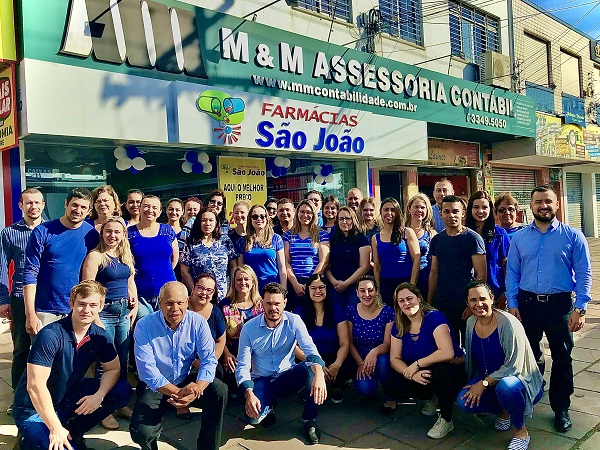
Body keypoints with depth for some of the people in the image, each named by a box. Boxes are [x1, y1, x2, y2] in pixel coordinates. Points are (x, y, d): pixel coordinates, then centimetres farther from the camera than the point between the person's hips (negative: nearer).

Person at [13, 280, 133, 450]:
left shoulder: (100, 336, -7)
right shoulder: (50, 335, -25)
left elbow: (113, 369, 1)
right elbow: (35, 385, -27)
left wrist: (99, 395, -20)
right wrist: (55, 429, -27)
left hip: (69, 398, 6)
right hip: (35, 410, -6)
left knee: (123, 390, -7)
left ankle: (72, 431, 4)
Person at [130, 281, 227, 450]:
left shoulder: (198, 322, -12)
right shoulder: (144, 326, -16)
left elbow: (209, 360, -15)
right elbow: (147, 370, -21)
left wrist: (197, 389, -33)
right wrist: (177, 392, -30)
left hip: (186, 381, 2)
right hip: (155, 387, -2)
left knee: (219, 391, -24)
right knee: (141, 433, -23)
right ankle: (157, 424, 16)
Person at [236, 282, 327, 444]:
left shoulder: (294, 321, -11)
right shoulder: (249, 328, -11)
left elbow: (310, 349, -25)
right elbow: (243, 365, -11)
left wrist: (319, 373, -47)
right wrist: (249, 394, -30)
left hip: (287, 377, 1)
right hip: (261, 381, 0)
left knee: (310, 368, -32)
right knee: (253, 416, -30)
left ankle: (309, 420, -9)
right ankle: (268, 406, 10)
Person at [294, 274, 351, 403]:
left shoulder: (337, 310, -3)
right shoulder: (299, 312, -5)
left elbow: (344, 344, -6)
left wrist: (336, 365, -27)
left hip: (333, 358, 0)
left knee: (345, 370, -32)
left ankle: (336, 387, 7)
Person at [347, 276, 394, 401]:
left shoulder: (387, 312, -9)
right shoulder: (351, 311, -3)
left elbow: (388, 343, -11)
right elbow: (350, 342, -1)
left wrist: (375, 352, -32)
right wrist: (360, 363, -15)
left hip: (381, 358, -1)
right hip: (359, 359, 1)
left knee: (382, 362, -36)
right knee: (365, 389, -27)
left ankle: (390, 397, -5)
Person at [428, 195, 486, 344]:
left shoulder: (472, 238, -6)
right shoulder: (437, 240, 9)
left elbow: (481, 275, -9)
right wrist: (429, 302, 8)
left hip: (465, 303, -5)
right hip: (440, 303, 5)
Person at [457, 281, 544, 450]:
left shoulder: (508, 323, -23)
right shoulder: (471, 323, -2)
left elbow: (513, 366, -24)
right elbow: (471, 358, 11)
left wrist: (484, 383, -22)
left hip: (521, 380, -6)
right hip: (487, 381, 6)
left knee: (505, 385, -40)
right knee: (463, 401, -19)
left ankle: (521, 431, -9)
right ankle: (504, 411, 12)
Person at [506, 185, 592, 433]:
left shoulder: (573, 236, -2)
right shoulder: (519, 238, 4)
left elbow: (583, 274, -4)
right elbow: (512, 273, 5)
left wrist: (580, 309, -12)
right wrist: (512, 304, -3)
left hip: (560, 304, -1)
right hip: (527, 303, 2)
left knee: (562, 358, 8)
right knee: (530, 355, 15)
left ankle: (561, 408, 25)